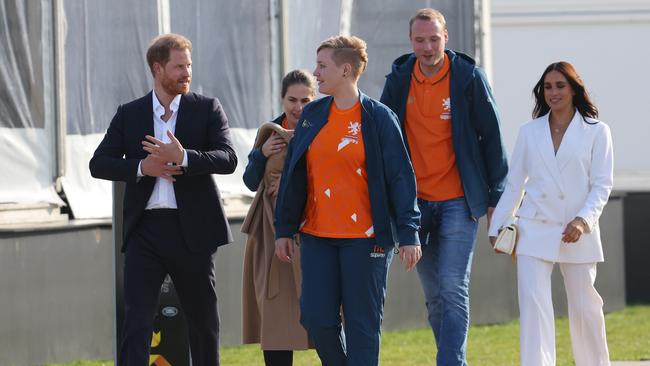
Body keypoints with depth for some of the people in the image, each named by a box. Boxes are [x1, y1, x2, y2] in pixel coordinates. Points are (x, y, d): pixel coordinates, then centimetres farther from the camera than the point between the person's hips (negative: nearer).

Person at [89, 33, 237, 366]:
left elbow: (228, 160, -8)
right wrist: (140, 167, -12)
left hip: (192, 229, 0)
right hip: (145, 229, 0)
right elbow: (99, 164, 4)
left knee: (203, 321, 11)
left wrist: (183, 158, -23)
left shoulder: (208, 109, 4)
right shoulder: (128, 114, 8)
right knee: (136, 321, -9)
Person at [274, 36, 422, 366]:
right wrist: (284, 228, 11)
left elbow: (400, 177, -5)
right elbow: (293, 175, 14)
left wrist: (408, 234, -10)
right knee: (316, 317, -1)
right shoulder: (312, 116, 10)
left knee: (362, 324, -2)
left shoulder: (378, 118, -5)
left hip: (365, 237, -5)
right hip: (316, 236, 5)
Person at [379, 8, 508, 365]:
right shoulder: (399, 79, 3)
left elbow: (491, 137, -1)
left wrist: (496, 197, -3)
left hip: (458, 201, -4)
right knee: (434, 295, 8)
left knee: (452, 289, -11)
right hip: (415, 201, 4)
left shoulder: (468, 77, -5)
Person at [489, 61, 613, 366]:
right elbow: (514, 184, 13)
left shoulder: (596, 132, 3)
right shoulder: (529, 132, 10)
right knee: (533, 306, -12)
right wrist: (498, 226, 8)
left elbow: (602, 185, -2)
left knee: (585, 309, 7)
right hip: (534, 232, 1)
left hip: (577, 235, -1)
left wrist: (583, 220, -16)